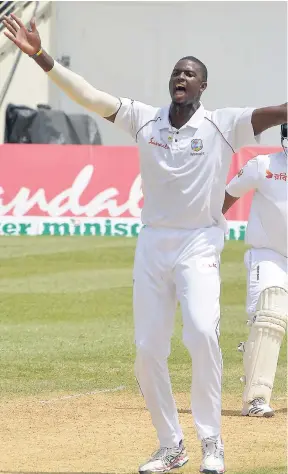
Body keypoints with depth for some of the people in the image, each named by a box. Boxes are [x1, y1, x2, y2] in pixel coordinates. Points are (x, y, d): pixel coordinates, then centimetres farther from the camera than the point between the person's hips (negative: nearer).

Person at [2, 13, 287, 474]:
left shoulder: (223, 125, -6)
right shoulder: (144, 119, 3)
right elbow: (87, 94, -2)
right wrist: (39, 55, -12)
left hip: (199, 245, -4)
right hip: (151, 245, 4)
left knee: (202, 332, -24)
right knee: (148, 349, 3)